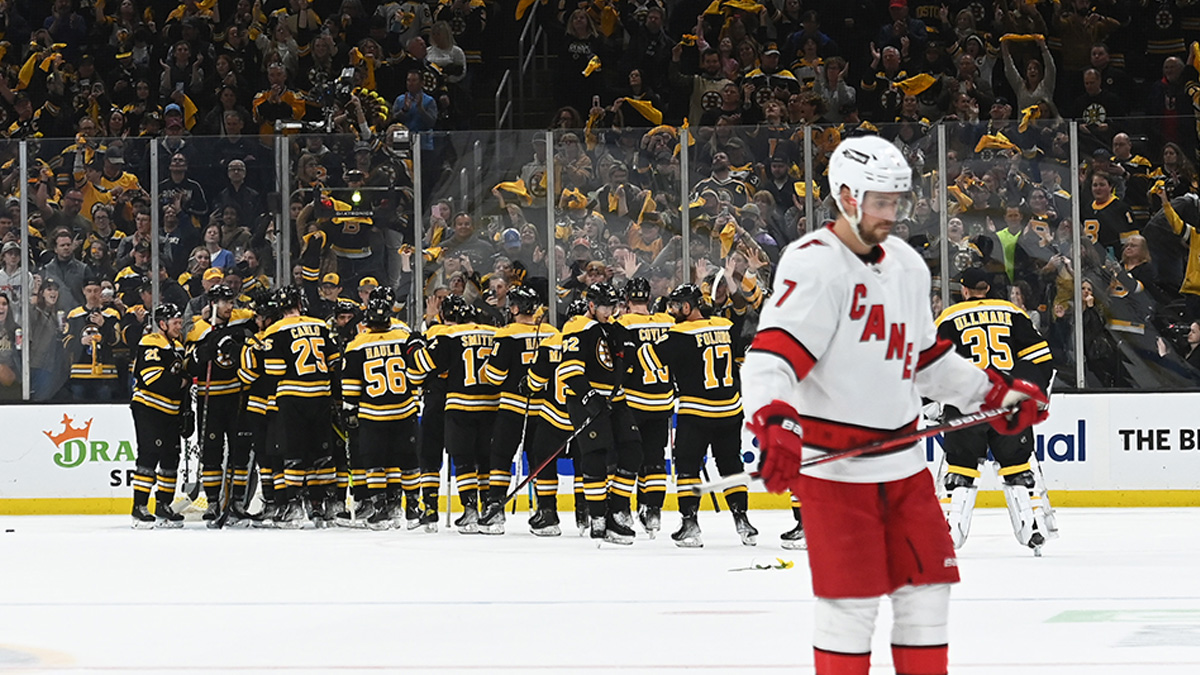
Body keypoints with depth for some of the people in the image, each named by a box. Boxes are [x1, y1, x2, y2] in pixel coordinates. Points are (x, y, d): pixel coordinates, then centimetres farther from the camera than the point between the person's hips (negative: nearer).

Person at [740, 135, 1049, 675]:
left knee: (926, 588, 9)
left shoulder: (907, 266, 13)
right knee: (852, 600, -6)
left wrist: (996, 393, 19)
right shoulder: (814, 265, -14)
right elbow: (771, 355, -24)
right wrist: (774, 423, -40)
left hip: (902, 462, 8)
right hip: (833, 464, -7)